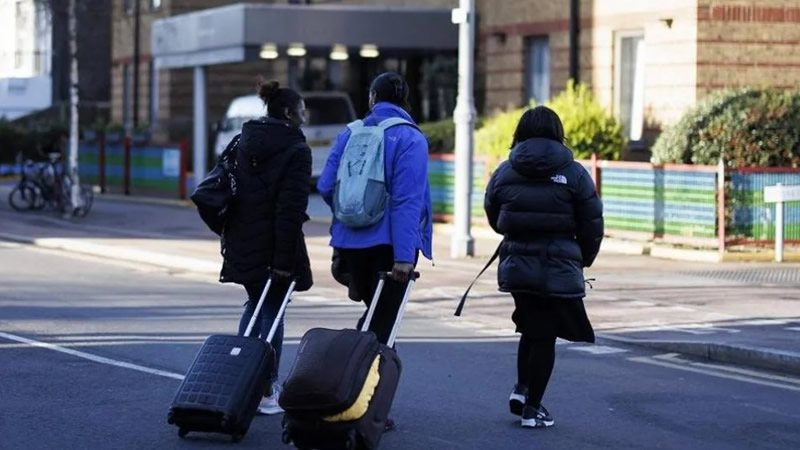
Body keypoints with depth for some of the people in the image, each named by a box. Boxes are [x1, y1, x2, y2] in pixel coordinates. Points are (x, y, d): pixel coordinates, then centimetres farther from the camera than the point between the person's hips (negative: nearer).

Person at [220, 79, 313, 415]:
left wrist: (228, 236, 16)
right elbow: (291, 208, -18)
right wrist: (286, 258, -19)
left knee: (255, 304, 22)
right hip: (274, 245, -7)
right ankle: (267, 391, 4)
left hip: (242, 242, 7)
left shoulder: (243, 142, 10)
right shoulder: (295, 150, -12)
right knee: (273, 311, 1)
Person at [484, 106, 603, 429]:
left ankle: (521, 389, 15)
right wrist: (583, 260, 12)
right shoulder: (573, 174, -6)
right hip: (559, 270, -3)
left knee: (530, 328, 23)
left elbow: (494, 218, 13)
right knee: (545, 336, 5)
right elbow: (592, 225, -4)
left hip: (516, 266, 3)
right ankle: (532, 408, 9)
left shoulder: (504, 172, 3)